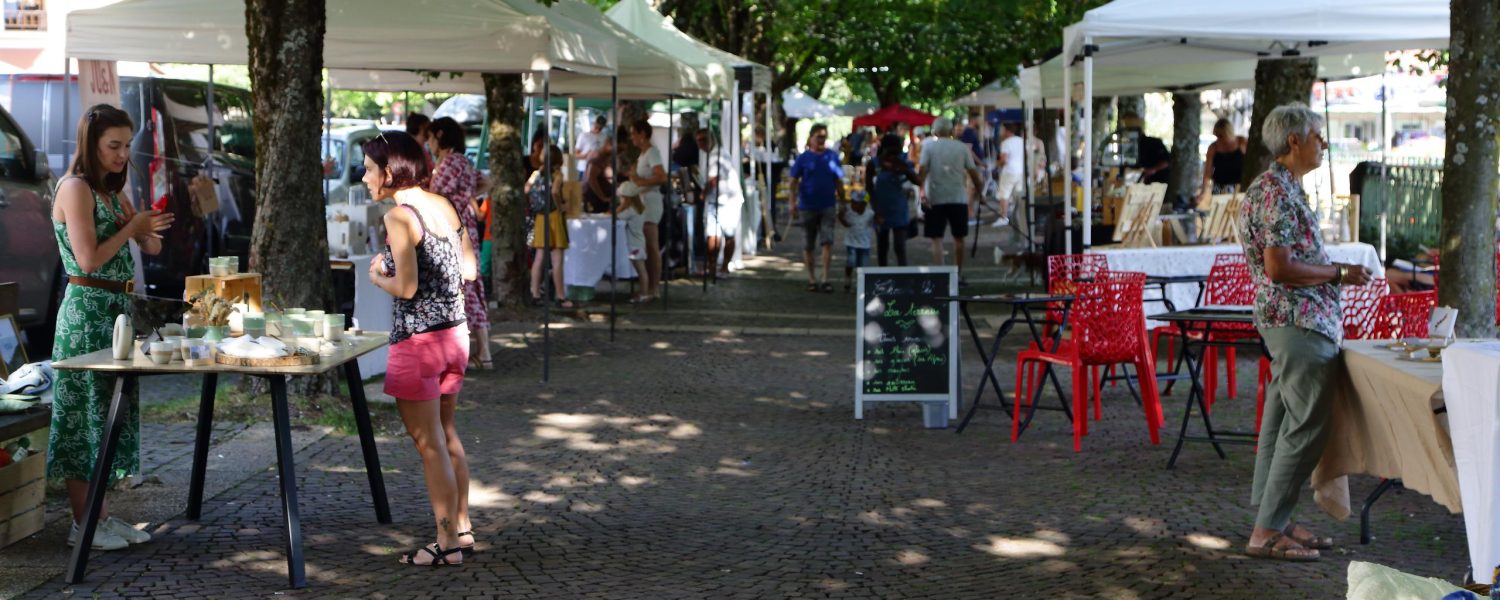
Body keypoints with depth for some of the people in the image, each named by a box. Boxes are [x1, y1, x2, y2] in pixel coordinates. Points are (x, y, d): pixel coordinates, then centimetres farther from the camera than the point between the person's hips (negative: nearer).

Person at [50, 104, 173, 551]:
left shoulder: (111, 192, 15)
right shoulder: (75, 188, -11)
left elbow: (152, 248, 19)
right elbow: (89, 259, -19)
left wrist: (147, 229, -2)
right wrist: (132, 227, -10)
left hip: (116, 311, 9)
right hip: (86, 310, -9)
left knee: (112, 409, 10)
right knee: (85, 411, -4)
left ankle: (100, 513, 17)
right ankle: (82, 524, 2)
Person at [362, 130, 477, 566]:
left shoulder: (399, 216, -16)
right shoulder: (444, 206, 7)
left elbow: (406, 287, -19)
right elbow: (469, 269, 10)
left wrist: (377, 276, -1)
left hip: (418, 339, -8)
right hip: (455, 333, 8)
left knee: (429, 443, 1)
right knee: (447, 436, 19)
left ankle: (447, 543, 7)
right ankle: (462, 529, 26)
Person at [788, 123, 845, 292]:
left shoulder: (832, 156, 4)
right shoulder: (803, 158, -1)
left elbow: (839, 182, 10)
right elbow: (793, 181, -1)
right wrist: (793, 203, -11)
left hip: (827, 206, 0)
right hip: (808, 207, 0)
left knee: (827, 241, -10)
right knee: (808, 245, 7)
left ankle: (824, 278, -9)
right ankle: (811, 278, 19)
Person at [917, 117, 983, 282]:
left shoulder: (929, 146, 0)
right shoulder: (962, 147, 4)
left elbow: (922, 170, -11)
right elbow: (972, 171, 4)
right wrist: (979, 188, 17)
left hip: (935, 199, -2)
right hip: (958, 198, 2)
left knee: (936, 239, 0)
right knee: (958, 238, 14)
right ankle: (959, 275, 22)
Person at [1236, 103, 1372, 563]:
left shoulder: (1282, 188, 17)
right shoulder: (1278, 194, -17)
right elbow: (1279, 269, -22)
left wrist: (1336, 271, 18)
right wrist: (1339, 274, -13)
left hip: (1289, 322, 11)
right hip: (1299, 322, -11)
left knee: (1283, 423, 12)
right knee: (1306, 427, -9)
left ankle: (1274, 522, 18)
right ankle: (1266, 532, -7)